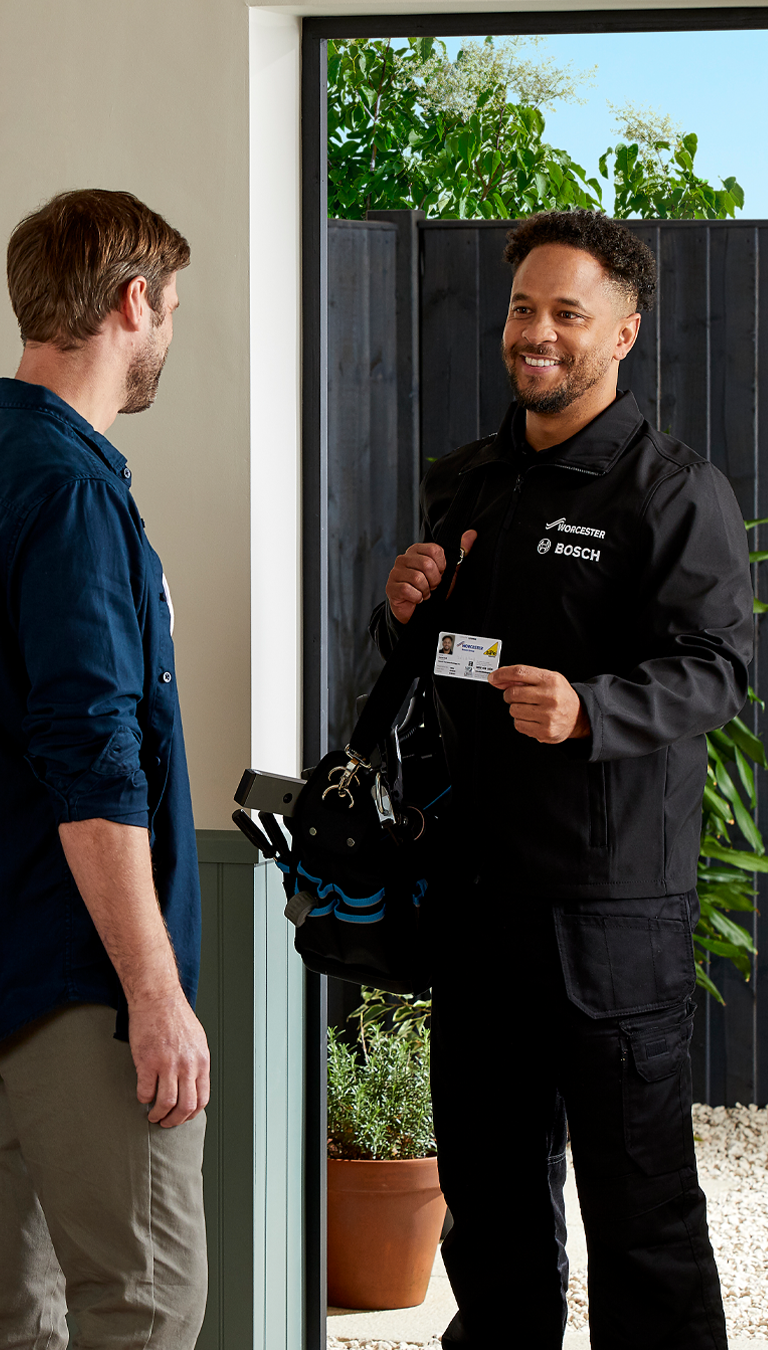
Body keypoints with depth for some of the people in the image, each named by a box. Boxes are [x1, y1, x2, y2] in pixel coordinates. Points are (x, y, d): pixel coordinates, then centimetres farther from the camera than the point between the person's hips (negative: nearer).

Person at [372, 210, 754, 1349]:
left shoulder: (675, 491, -4)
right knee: (489, 1175, 14)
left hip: (615, 893, -6)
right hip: (475, 881, 6)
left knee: (638, 1189, -3)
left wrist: (587, 710, -30)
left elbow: (716, 667, -13)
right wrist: (403, 615, 2)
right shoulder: (462, 483, 17)